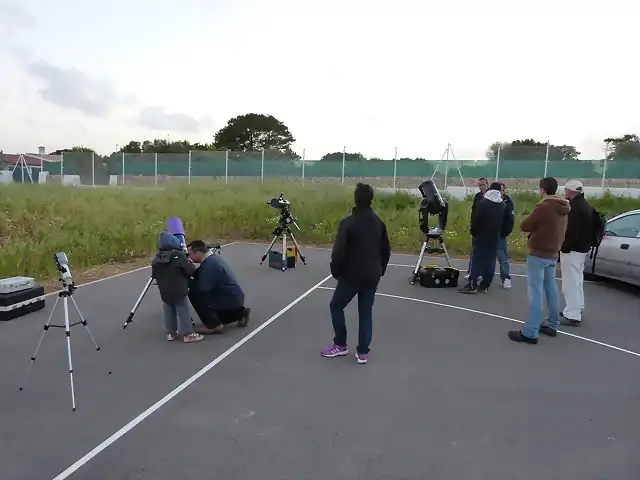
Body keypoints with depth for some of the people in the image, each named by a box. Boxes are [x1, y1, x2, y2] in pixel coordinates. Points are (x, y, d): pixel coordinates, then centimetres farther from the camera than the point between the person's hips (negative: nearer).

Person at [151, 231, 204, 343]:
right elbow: (191, 271, -14)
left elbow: (154, 275, 12)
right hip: (179, 291, -5)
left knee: (169, 312, 16)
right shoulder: (179, 255, -12)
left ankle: (171, 333, 23)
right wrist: (190, 264, 7)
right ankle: (188, 334, 4)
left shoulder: (156, 259, 4)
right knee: (184, 312, 1)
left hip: (165, 292, 5)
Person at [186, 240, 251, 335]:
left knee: (194, 293, -11)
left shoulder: (209, 265, -22)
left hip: (230, 300, -10)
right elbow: (200, 277, 12)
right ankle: (240, 313, 21)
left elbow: (203, 288, -24)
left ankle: (214, 325, -6)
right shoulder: (212, 258, 6)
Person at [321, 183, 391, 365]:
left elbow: (338, 252, -16)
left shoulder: (348, 223, -14)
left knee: (336, 306, 13)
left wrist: (335, 272, -1)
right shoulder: (379, 223, 4)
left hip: (352, 275, -5)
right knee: (366, 312, 12)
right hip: (372, 276, 5)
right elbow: (386, 250, 10)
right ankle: (363, 352, 15)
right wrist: (380, 270, 21)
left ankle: (340, 345, 18)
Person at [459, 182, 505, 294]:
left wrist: (473, 232, 0)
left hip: (481, 237, -5)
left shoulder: (482, 203, -11)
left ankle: (472, 285, -4)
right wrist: (498, 233, 15)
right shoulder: (502, 205, 8)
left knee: (476, 261, -2)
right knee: (490, 262, 7)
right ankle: (484, 286, 9)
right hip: (494, 238, 5)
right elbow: (504, 222, 12)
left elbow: (475, 220, -11)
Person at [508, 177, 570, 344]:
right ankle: (552, 325, 27)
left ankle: (530, 332, -9)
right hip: (553, 254, 9)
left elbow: (524, 226, -13)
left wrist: (533, 222, 6)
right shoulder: (562, 208, 8)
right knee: (551, 289, 17)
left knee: (536, 291, -9)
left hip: (538, 254, -9)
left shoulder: (543, 207, -19)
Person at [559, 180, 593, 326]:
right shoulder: (586, 206, 15)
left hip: (572, 249, -11)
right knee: (577, 281, 20)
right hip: (582, 248, 11)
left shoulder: (574, 207, -19)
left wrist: (564, 248, -20)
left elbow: (571, 231, -25)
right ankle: (577, 310, 32)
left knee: (571, 282, -7)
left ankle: (572, 316, -5)